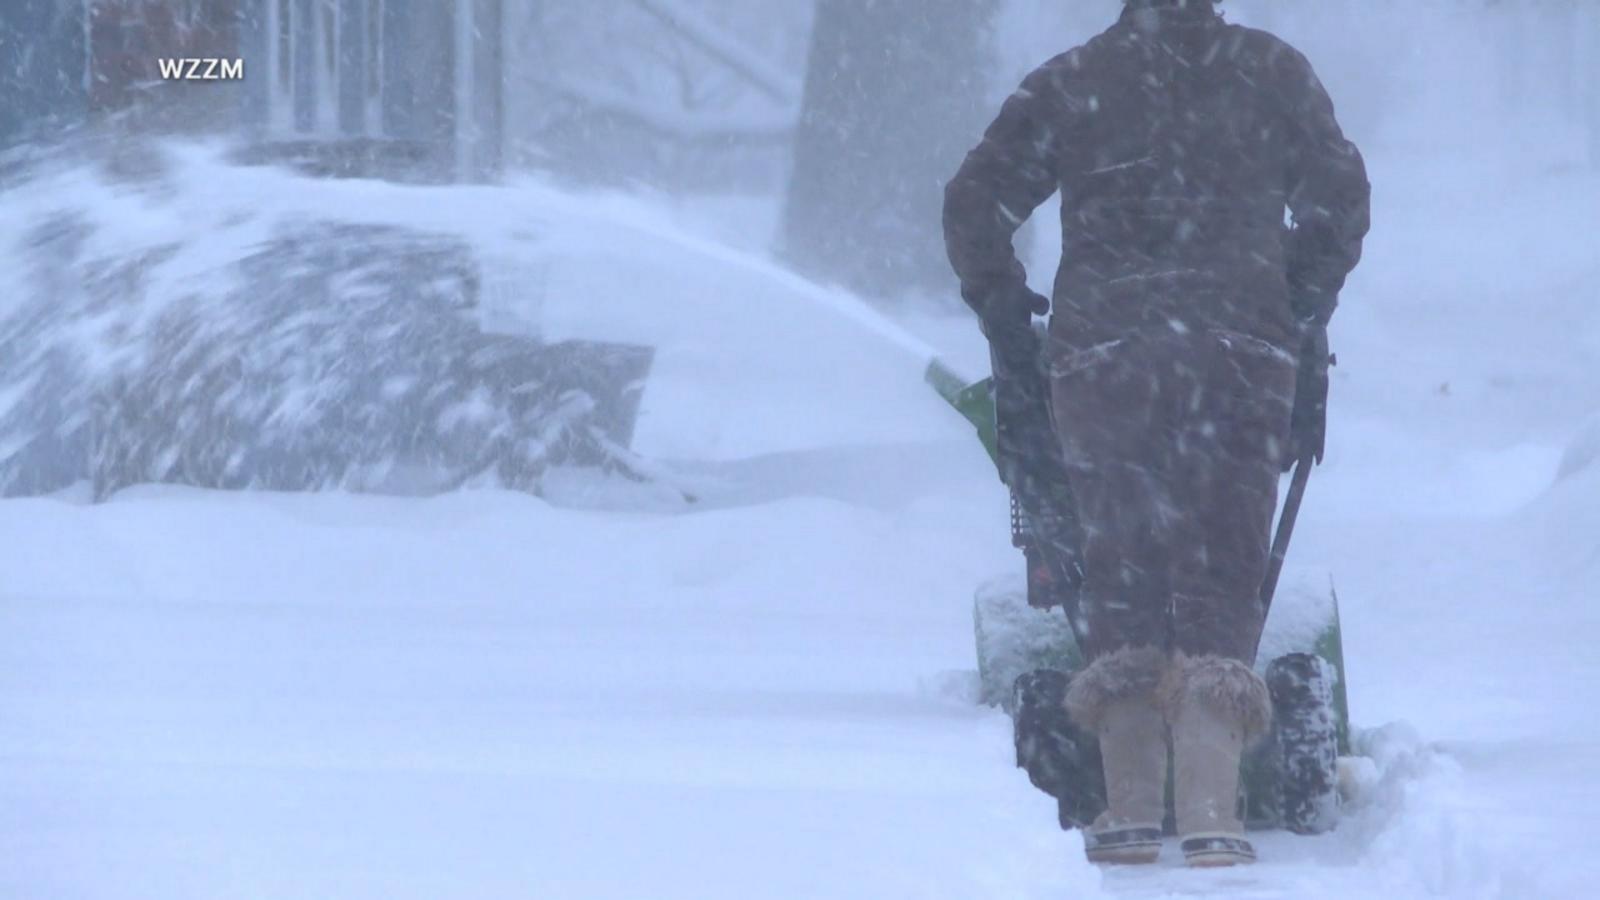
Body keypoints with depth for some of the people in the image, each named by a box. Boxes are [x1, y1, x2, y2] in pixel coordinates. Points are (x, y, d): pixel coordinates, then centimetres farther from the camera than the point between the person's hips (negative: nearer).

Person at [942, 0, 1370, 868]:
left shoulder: (1070, 83, 8)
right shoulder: (1273, 72, 9)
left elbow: (974, 202, 5)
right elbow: (1340, 196, 10)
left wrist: (999, 306, 20)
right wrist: (1303, 315, 22)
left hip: (1102, 353, 0)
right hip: (1245, 354, 0)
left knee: (1120, 575, 9)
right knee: (1220, 579, 2)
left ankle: (1130, 807, 3)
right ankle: (1209, 811, -10)